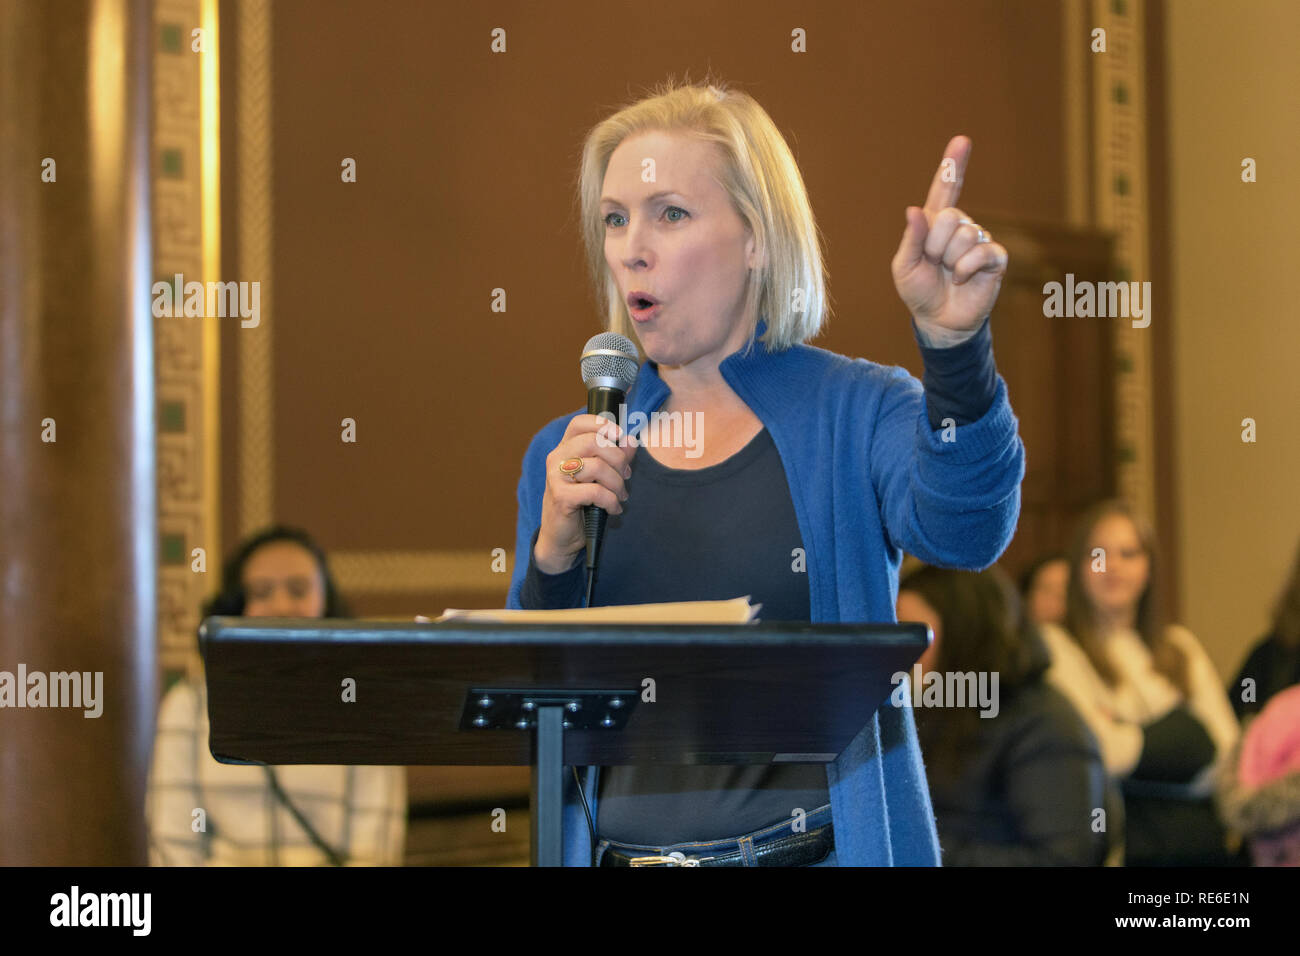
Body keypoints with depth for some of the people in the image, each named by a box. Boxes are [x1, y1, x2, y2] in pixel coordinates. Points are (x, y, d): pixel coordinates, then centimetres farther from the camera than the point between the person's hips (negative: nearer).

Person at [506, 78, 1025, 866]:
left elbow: (963, 530, -24)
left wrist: (955, 343, -39)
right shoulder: (568, 456, 6)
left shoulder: (857, 411, -3)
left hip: (822, 848, -3)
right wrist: (553, 555, -12)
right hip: (618, 848, 3)